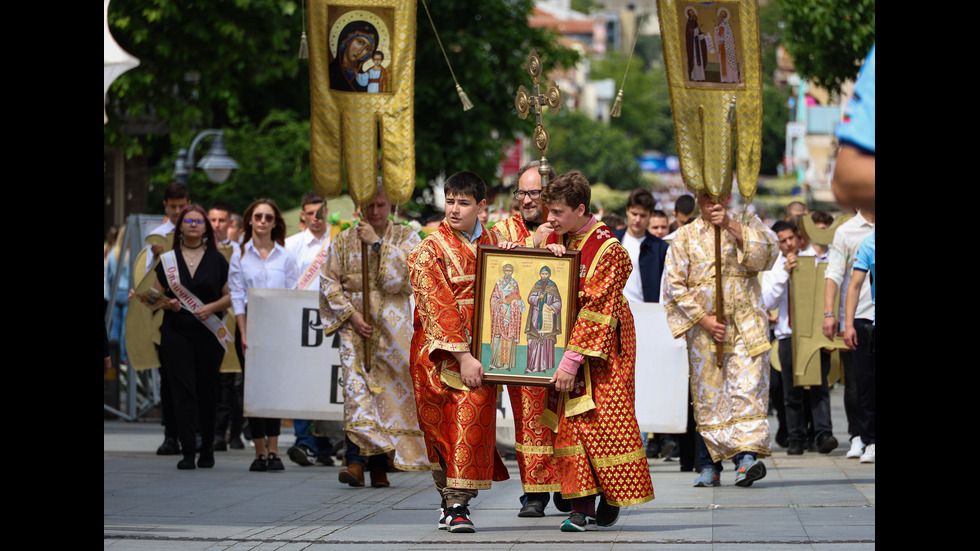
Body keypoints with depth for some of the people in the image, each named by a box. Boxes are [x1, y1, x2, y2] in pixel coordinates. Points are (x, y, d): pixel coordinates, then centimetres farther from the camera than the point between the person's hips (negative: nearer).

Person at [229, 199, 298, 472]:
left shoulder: (285, 257, 7)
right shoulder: (240, 254, 5)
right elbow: (237, 296, 1)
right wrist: (244, 334, -8)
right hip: (250, 325, 0)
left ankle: (273, 450, -4)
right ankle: (261, 452, 2)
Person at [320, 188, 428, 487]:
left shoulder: (405, 237, 6)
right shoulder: (345, 240, 9)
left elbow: (403, 275, -11)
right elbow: (329, 281, 5)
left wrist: (377, 243, -13)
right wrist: (351, 315, -6)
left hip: (392, 327, 0)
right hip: (356, 327, 0)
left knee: (389, 390, 0)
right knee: (356, 387, -15)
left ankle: (379, 465, 7)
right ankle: (357, 460, -23)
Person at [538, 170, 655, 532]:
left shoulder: (607, 250, -16)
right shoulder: (557, 239, 6)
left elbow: (596, 311, -20)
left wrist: (572, 360, -22)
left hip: (602, 349, -6)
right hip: (566, 341, 6)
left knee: (605, 421, -4)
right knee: (570, 423, -1)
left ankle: (612, 497, 12)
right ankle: (581, 505, 0)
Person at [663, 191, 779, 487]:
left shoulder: (747, 224, 12)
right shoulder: (686, 236, 12)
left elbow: (767, 253, -8)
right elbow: (674, 285, 4)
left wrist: (730, 225, -16)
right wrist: (703, 319, -7)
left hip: (746, 324, -1)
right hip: (703, 328, 1)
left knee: (748, 386, -15)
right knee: (709, 393, 0)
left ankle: (748, 454, -24)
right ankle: (710, 464, 5)